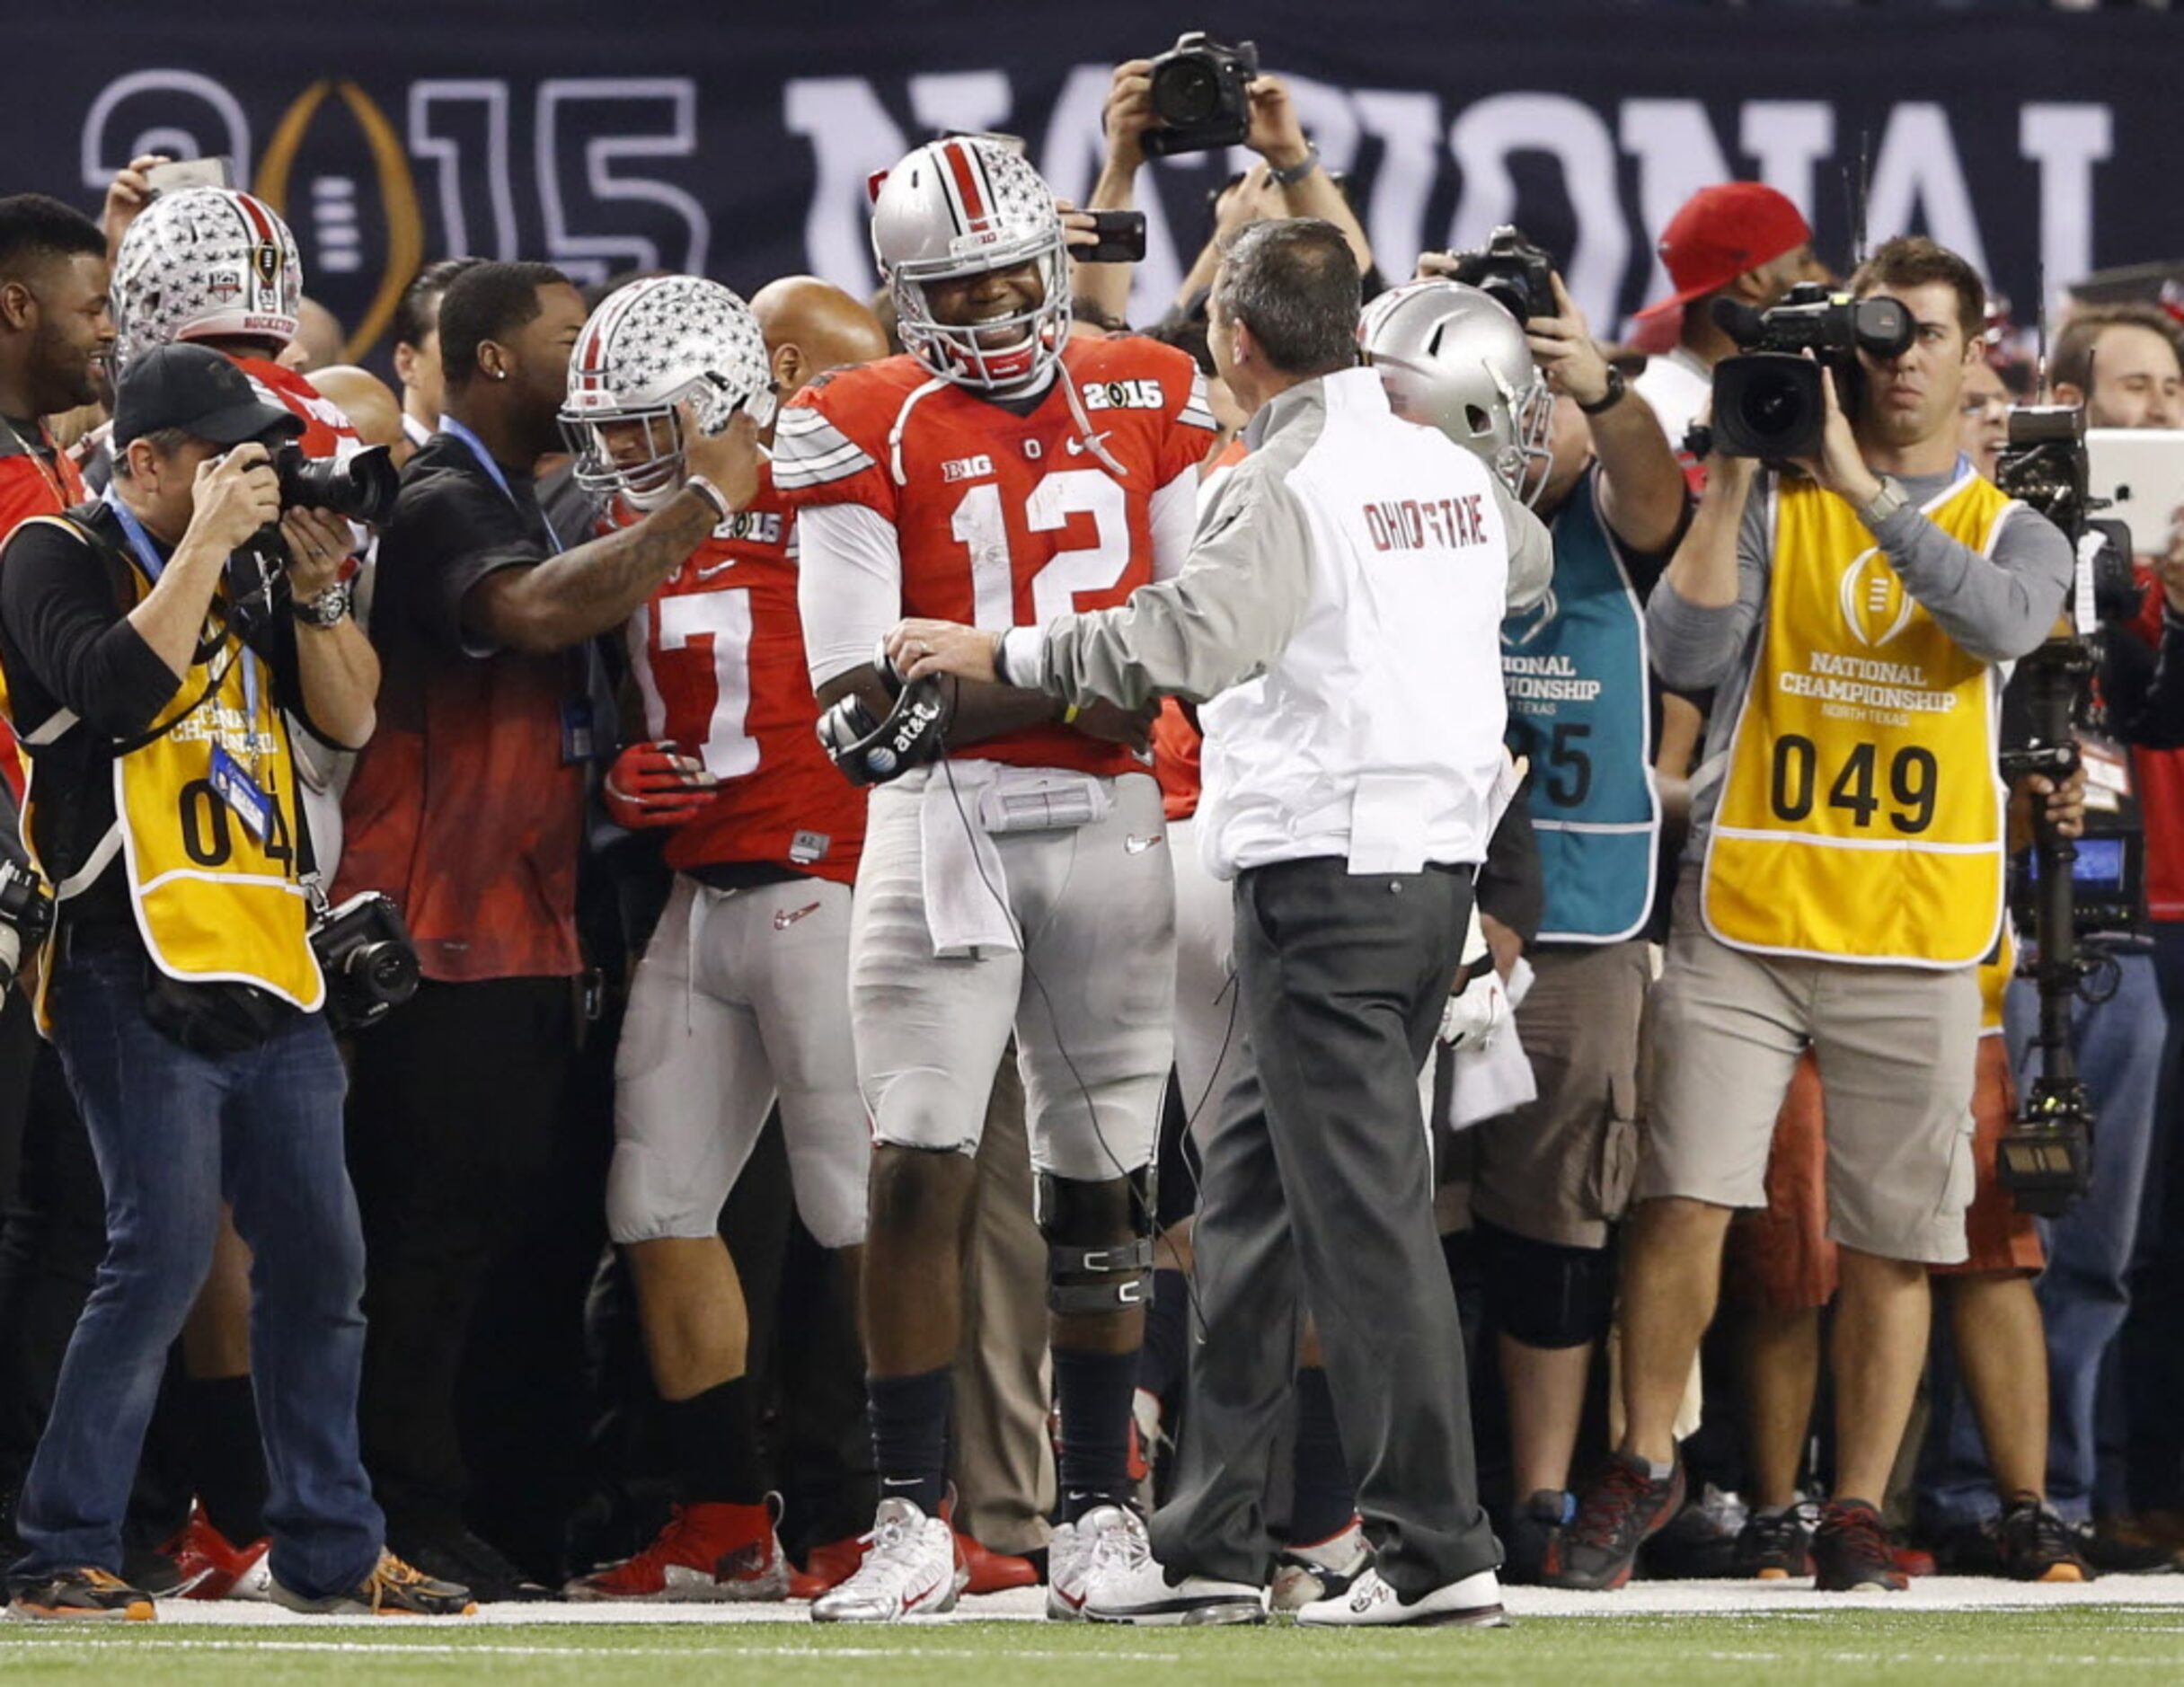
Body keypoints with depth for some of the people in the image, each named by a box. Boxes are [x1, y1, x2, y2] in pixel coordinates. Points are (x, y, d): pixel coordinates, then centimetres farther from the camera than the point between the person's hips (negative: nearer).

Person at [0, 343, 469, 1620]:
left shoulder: (243, 577, 18)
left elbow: (349, 719, 15)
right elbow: (117, 687, -21)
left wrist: (315, 595, 0)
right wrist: (207, 543, -16)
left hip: (272, 979, 8)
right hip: (142, 976, -8)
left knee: (321, 1261, 8)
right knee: (164, 1260, -14)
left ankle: (331, 1546, 18)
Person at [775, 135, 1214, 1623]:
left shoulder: (1143, 403, 9)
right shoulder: (866, 433, -2)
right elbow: (860, 690, -8)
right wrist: (1054, 691, -21)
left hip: (1112, 816, 3)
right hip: (944, 815, -3)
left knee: (1101, 1176, 7)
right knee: (918, 1170, -8)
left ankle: (1101, 1509, 15)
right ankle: (913, 1520, -4)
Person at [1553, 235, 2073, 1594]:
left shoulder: (2015, 535, 9)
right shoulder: (1769, 507, 8)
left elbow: (2002, 621, -15)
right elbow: (1688, 652, -7)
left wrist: (1865, 483, -21)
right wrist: (1734, 478, -13)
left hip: (1916, 944, 1)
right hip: (1744, 921, -1)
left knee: (1892, 1247, 2)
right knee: (1684, 1203, -7)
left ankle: (1858, 1513, 11)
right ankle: (1644, 1469, 9)